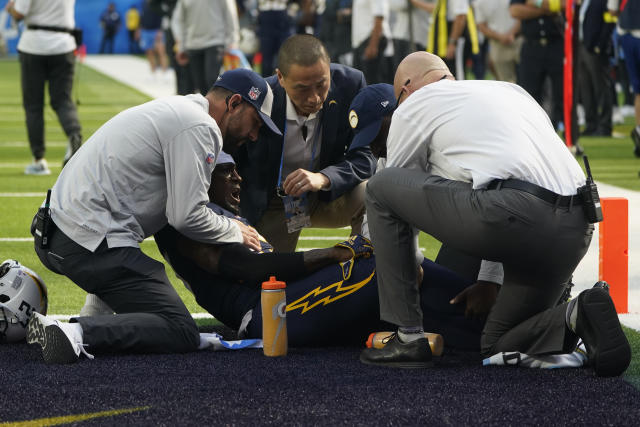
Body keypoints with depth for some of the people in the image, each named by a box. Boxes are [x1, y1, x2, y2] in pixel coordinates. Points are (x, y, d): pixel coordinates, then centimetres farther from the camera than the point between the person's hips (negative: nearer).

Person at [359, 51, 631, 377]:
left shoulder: (414, 104, 16)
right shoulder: (510, 90, 34)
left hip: (513, 215, -7)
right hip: (576, 229, 7)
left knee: (380, 186, 13)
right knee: (499, 344, 25)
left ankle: (409, 337, 9)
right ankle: (576, 317, -6)